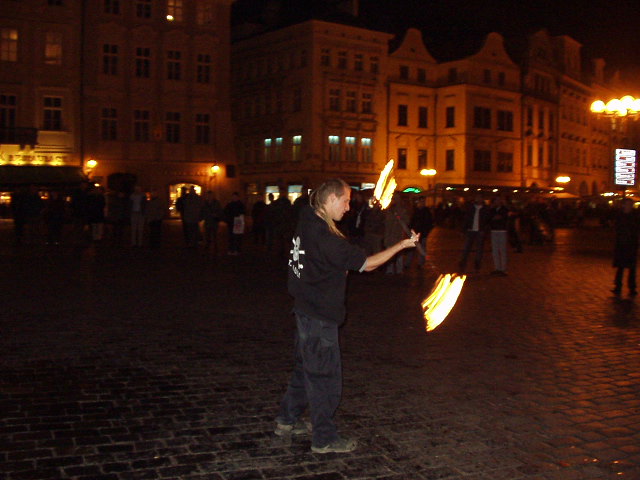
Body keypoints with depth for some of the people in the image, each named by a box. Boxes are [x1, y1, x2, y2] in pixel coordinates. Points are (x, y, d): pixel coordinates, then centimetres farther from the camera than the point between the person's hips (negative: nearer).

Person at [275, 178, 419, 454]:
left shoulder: (307, 223, 3)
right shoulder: (324, 235, -25)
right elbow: (366, 264, -22)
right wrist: (402, 245, -14)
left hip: (306, 309, 10)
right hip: (320, 316, -10)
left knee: (306, 367, 22)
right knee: (325, 375, 2)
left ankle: (287, 421, 34)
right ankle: (324, 439, 14)